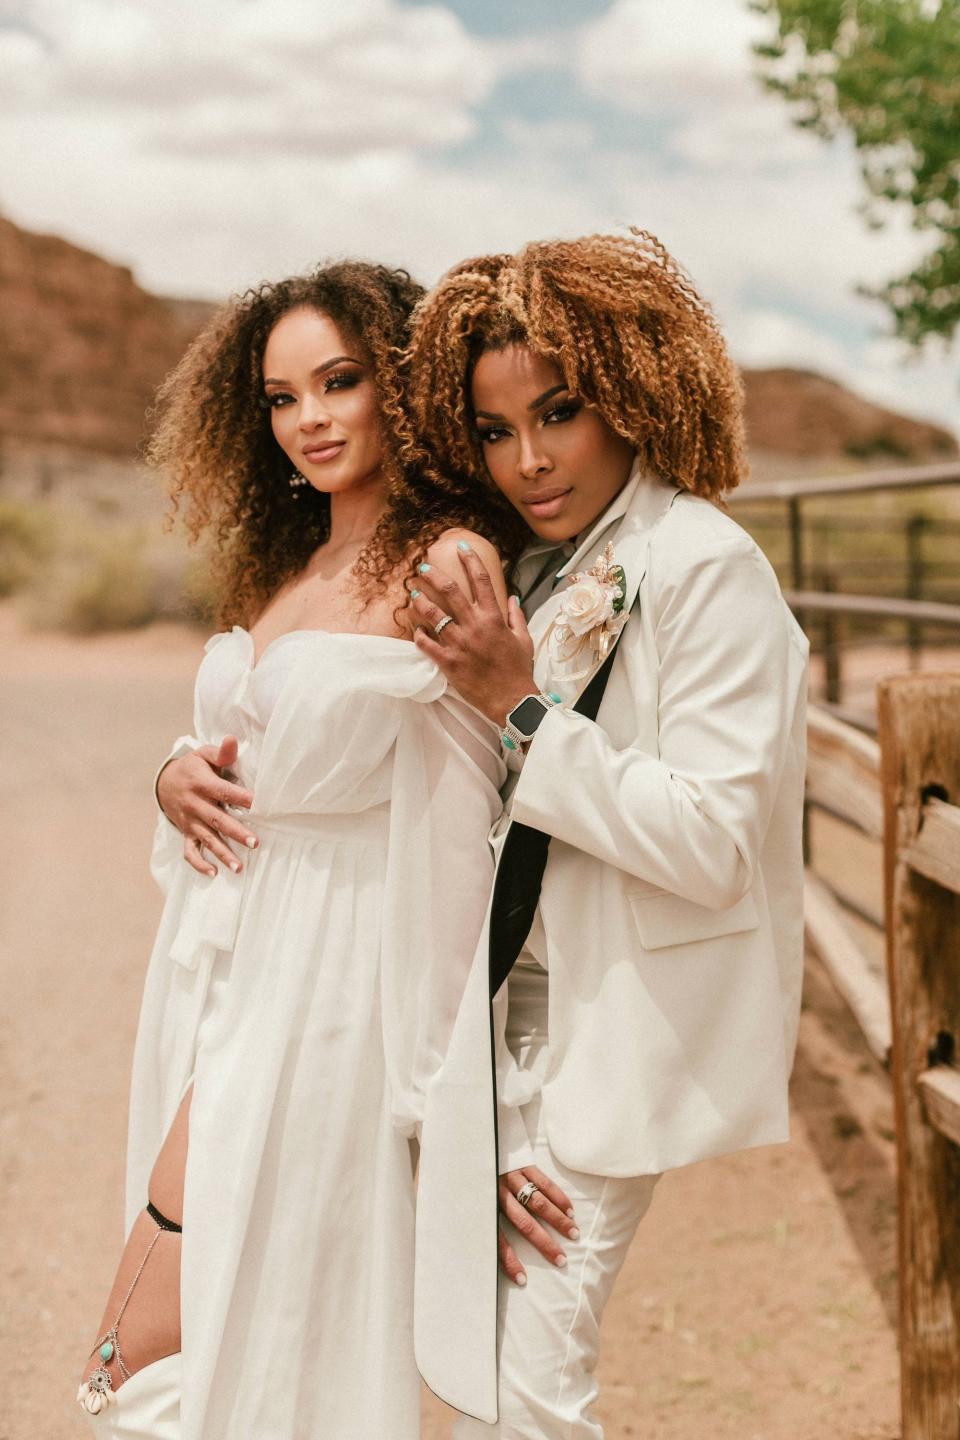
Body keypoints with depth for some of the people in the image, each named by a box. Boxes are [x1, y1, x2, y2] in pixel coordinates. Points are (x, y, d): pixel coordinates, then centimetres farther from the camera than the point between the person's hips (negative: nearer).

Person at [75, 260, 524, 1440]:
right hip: (216, 965, 8)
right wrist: (180, 777, 4)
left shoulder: (448, 564, -12)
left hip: (319, 993, -8)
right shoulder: (283, 565, 14)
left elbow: (459, 822, -15)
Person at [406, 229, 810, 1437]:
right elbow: (495, 840, 10)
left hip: (614, 1039, -7)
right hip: (508, 1010, 7)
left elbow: (714, 843, -20)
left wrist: (519, 703, -21)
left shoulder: (706, 568, -13)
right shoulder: (530, 572, 9)